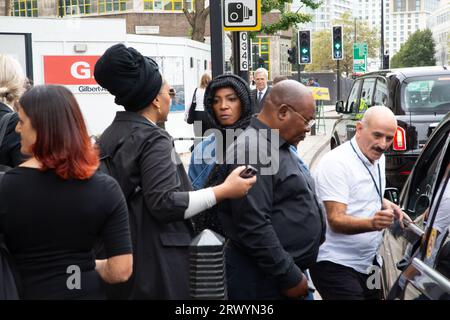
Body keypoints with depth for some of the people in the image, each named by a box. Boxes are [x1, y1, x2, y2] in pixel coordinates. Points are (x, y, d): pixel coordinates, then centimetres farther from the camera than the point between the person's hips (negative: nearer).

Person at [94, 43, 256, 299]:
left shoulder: (110, 136, 10)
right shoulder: (153, 140, -17)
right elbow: (165, 204, -23)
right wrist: (224, 190, -19)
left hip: (120, 255, 9)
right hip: (155, 263, -9)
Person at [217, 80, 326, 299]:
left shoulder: (280, 147, 14)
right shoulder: (252, 151, -19)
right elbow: (254, 227, -25)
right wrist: (289, 277, -19)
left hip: (291, 271, 9)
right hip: (264, 283, -9)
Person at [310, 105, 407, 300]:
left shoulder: (378, 158, 8)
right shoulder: (335, 163, -20)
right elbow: (336, 221, -25)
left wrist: (386, 205, 5)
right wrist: (372, 223, -41)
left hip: (368, 262, 9)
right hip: (336, 265, -8)